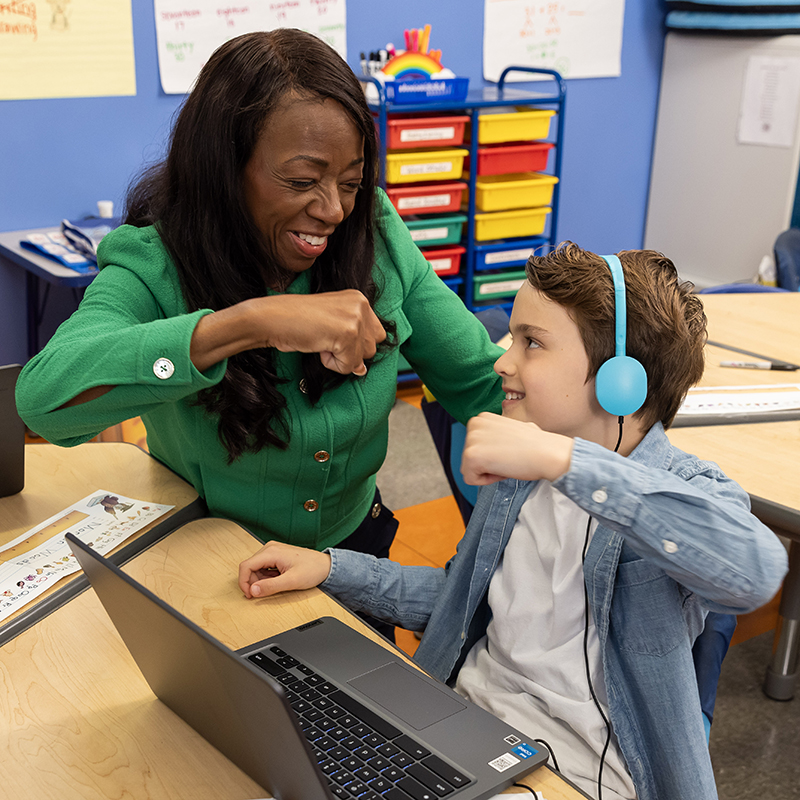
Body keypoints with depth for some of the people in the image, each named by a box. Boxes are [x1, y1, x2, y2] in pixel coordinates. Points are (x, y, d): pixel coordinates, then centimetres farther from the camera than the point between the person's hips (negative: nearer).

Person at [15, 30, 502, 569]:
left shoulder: (376, 235, -10)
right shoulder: (154, 269, -20)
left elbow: (484, 382, -6)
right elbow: (44, 397, -40)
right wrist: (249, 322, -48)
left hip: (353, 544, 3)